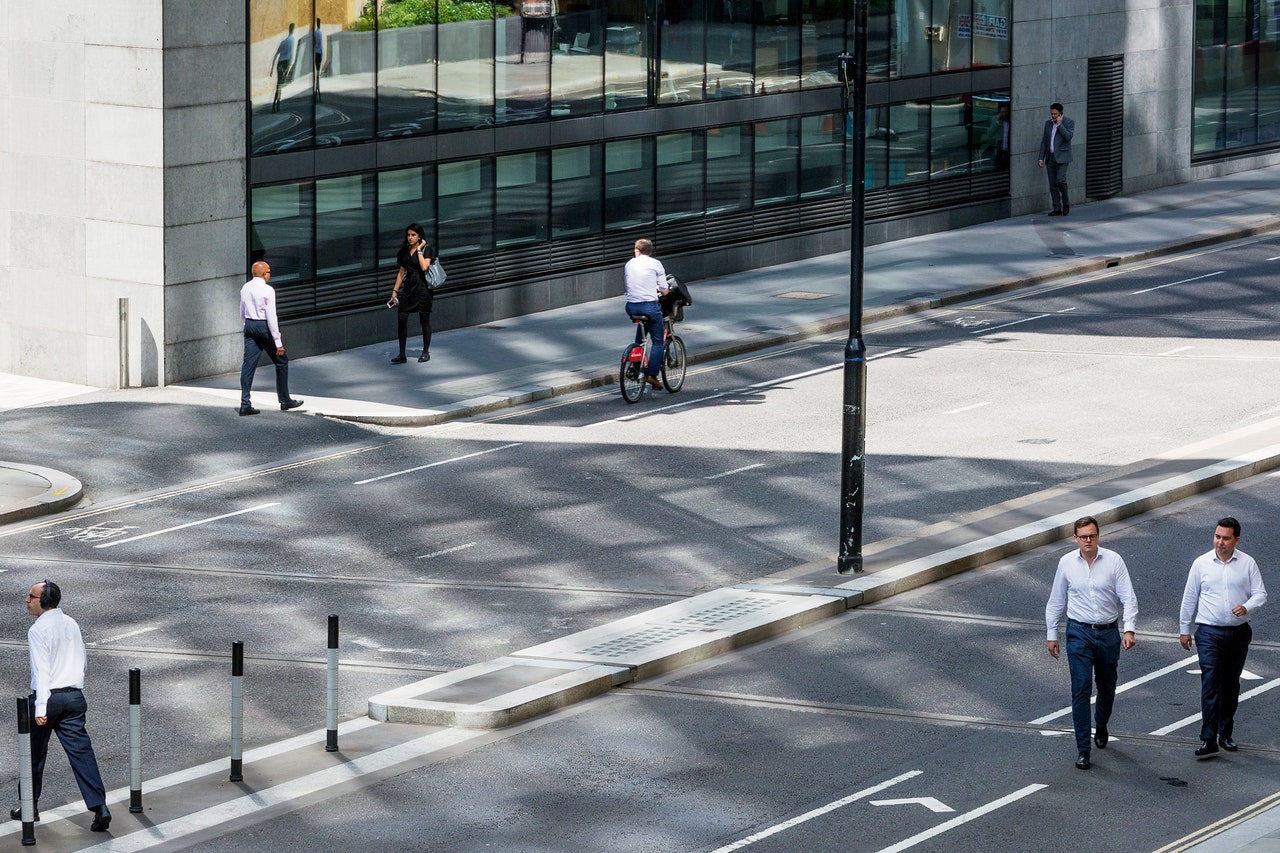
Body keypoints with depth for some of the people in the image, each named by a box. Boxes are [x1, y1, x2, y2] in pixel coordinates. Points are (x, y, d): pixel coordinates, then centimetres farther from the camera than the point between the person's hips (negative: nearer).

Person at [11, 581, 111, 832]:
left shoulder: (38, 630, -13)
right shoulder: (71, 624, 9)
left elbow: (41, 670, -20)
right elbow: (83, 661, 17)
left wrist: (40, 707, -23)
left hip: (48, 697, -6)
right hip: (74, 696, 6)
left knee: (35, 754, 12)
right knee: (82, 752, 1)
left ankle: (30, 807, 24)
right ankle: (99, 807, -10)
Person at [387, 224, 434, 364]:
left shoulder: (426, 249, -6)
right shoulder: (405, 250, 10)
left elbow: (424, 267, -22)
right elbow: (402, 272, 16)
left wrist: (419, 250, -16)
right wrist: (395, 290, 13)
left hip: (422, 288, -5)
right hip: (408, 288, 5)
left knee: (424, 320, 4)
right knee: (401, 318, -5)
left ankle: (426, 352, 18)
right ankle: (402, 355, -2)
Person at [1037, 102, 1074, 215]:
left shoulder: (1069, 122, -3)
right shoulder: (1048, 123, 13)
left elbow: (1068, 137, -18)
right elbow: (1044, 141, 14)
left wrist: (1060, 124, -14)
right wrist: (1041, 158, 8)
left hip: (1062, 157, -5)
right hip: (1050, 158, 5)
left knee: (1060, 180, -19)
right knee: (1053, 184, 2)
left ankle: (1066, 203, 0)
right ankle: (1057, 209, 4)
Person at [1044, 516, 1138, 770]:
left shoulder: (1113, 561, -5)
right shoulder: (1067, 563, 0)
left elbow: (1128, 598, -7)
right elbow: (1056, 601, 10)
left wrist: (1129, 629, -19)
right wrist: (1052, 634, 11)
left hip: (1108, 634, 1)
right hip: (1079, 632, -1)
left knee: (1107, 687, 15)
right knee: (1081, 689, -9)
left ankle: (1101, 727, 45)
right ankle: (1082, 749, -7)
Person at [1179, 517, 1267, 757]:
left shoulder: (1247, 563, 1)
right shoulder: (1201, 564, 0)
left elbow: (1260, 593, 3)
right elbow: (1189, 598, 8)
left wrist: (1247, 607, -19)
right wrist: (1184, 629, 11)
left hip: (1239, 632, 2)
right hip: (1209, 632, -2)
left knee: (1231, 685, 12)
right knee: (1210, 683, -12)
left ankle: (1225, 735, 25)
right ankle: (1208, 740, -14)